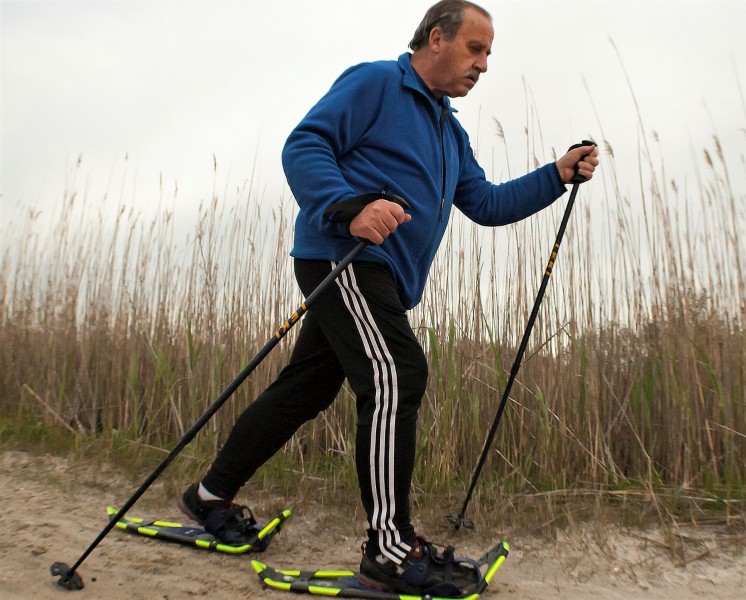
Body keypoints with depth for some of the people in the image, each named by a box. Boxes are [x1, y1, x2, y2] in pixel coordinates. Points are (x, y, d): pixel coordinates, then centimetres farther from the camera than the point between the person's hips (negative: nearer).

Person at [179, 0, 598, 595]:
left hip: (378, 276, 9)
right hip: (342, 257, -9)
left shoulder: (451, 132, 26)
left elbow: (486, 204, 23)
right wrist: (352, 206, -27)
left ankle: (213, 494, 26)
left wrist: (558, 175, 14)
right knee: (395, 376, -19)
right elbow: (304, 146, -10)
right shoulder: (374, 82, 0)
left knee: (306, 389, 10)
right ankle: (391, 550, -8)